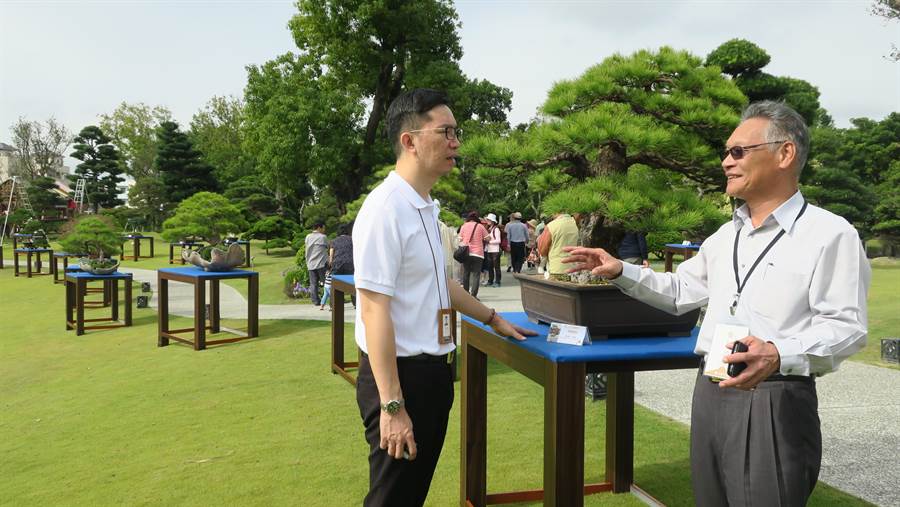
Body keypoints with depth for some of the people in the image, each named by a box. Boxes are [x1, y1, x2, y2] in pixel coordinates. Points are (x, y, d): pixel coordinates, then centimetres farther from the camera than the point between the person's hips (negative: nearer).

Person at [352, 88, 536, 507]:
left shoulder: (426, 206, 9)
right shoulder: (386, 210, -20)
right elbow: (374, 310, -23)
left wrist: (492, 319, 30)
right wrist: (392, 405, -23)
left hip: (433, 368, 9)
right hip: (400, 372, -9)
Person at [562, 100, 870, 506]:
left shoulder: (829, 233, -9)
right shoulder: (725, 236, 15)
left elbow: (846, 326, -16)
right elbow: (680, 291, 21)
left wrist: (779, 355, -32)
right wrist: (620, 272, 9)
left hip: (775, 403, -7)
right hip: (710, 393, 7)